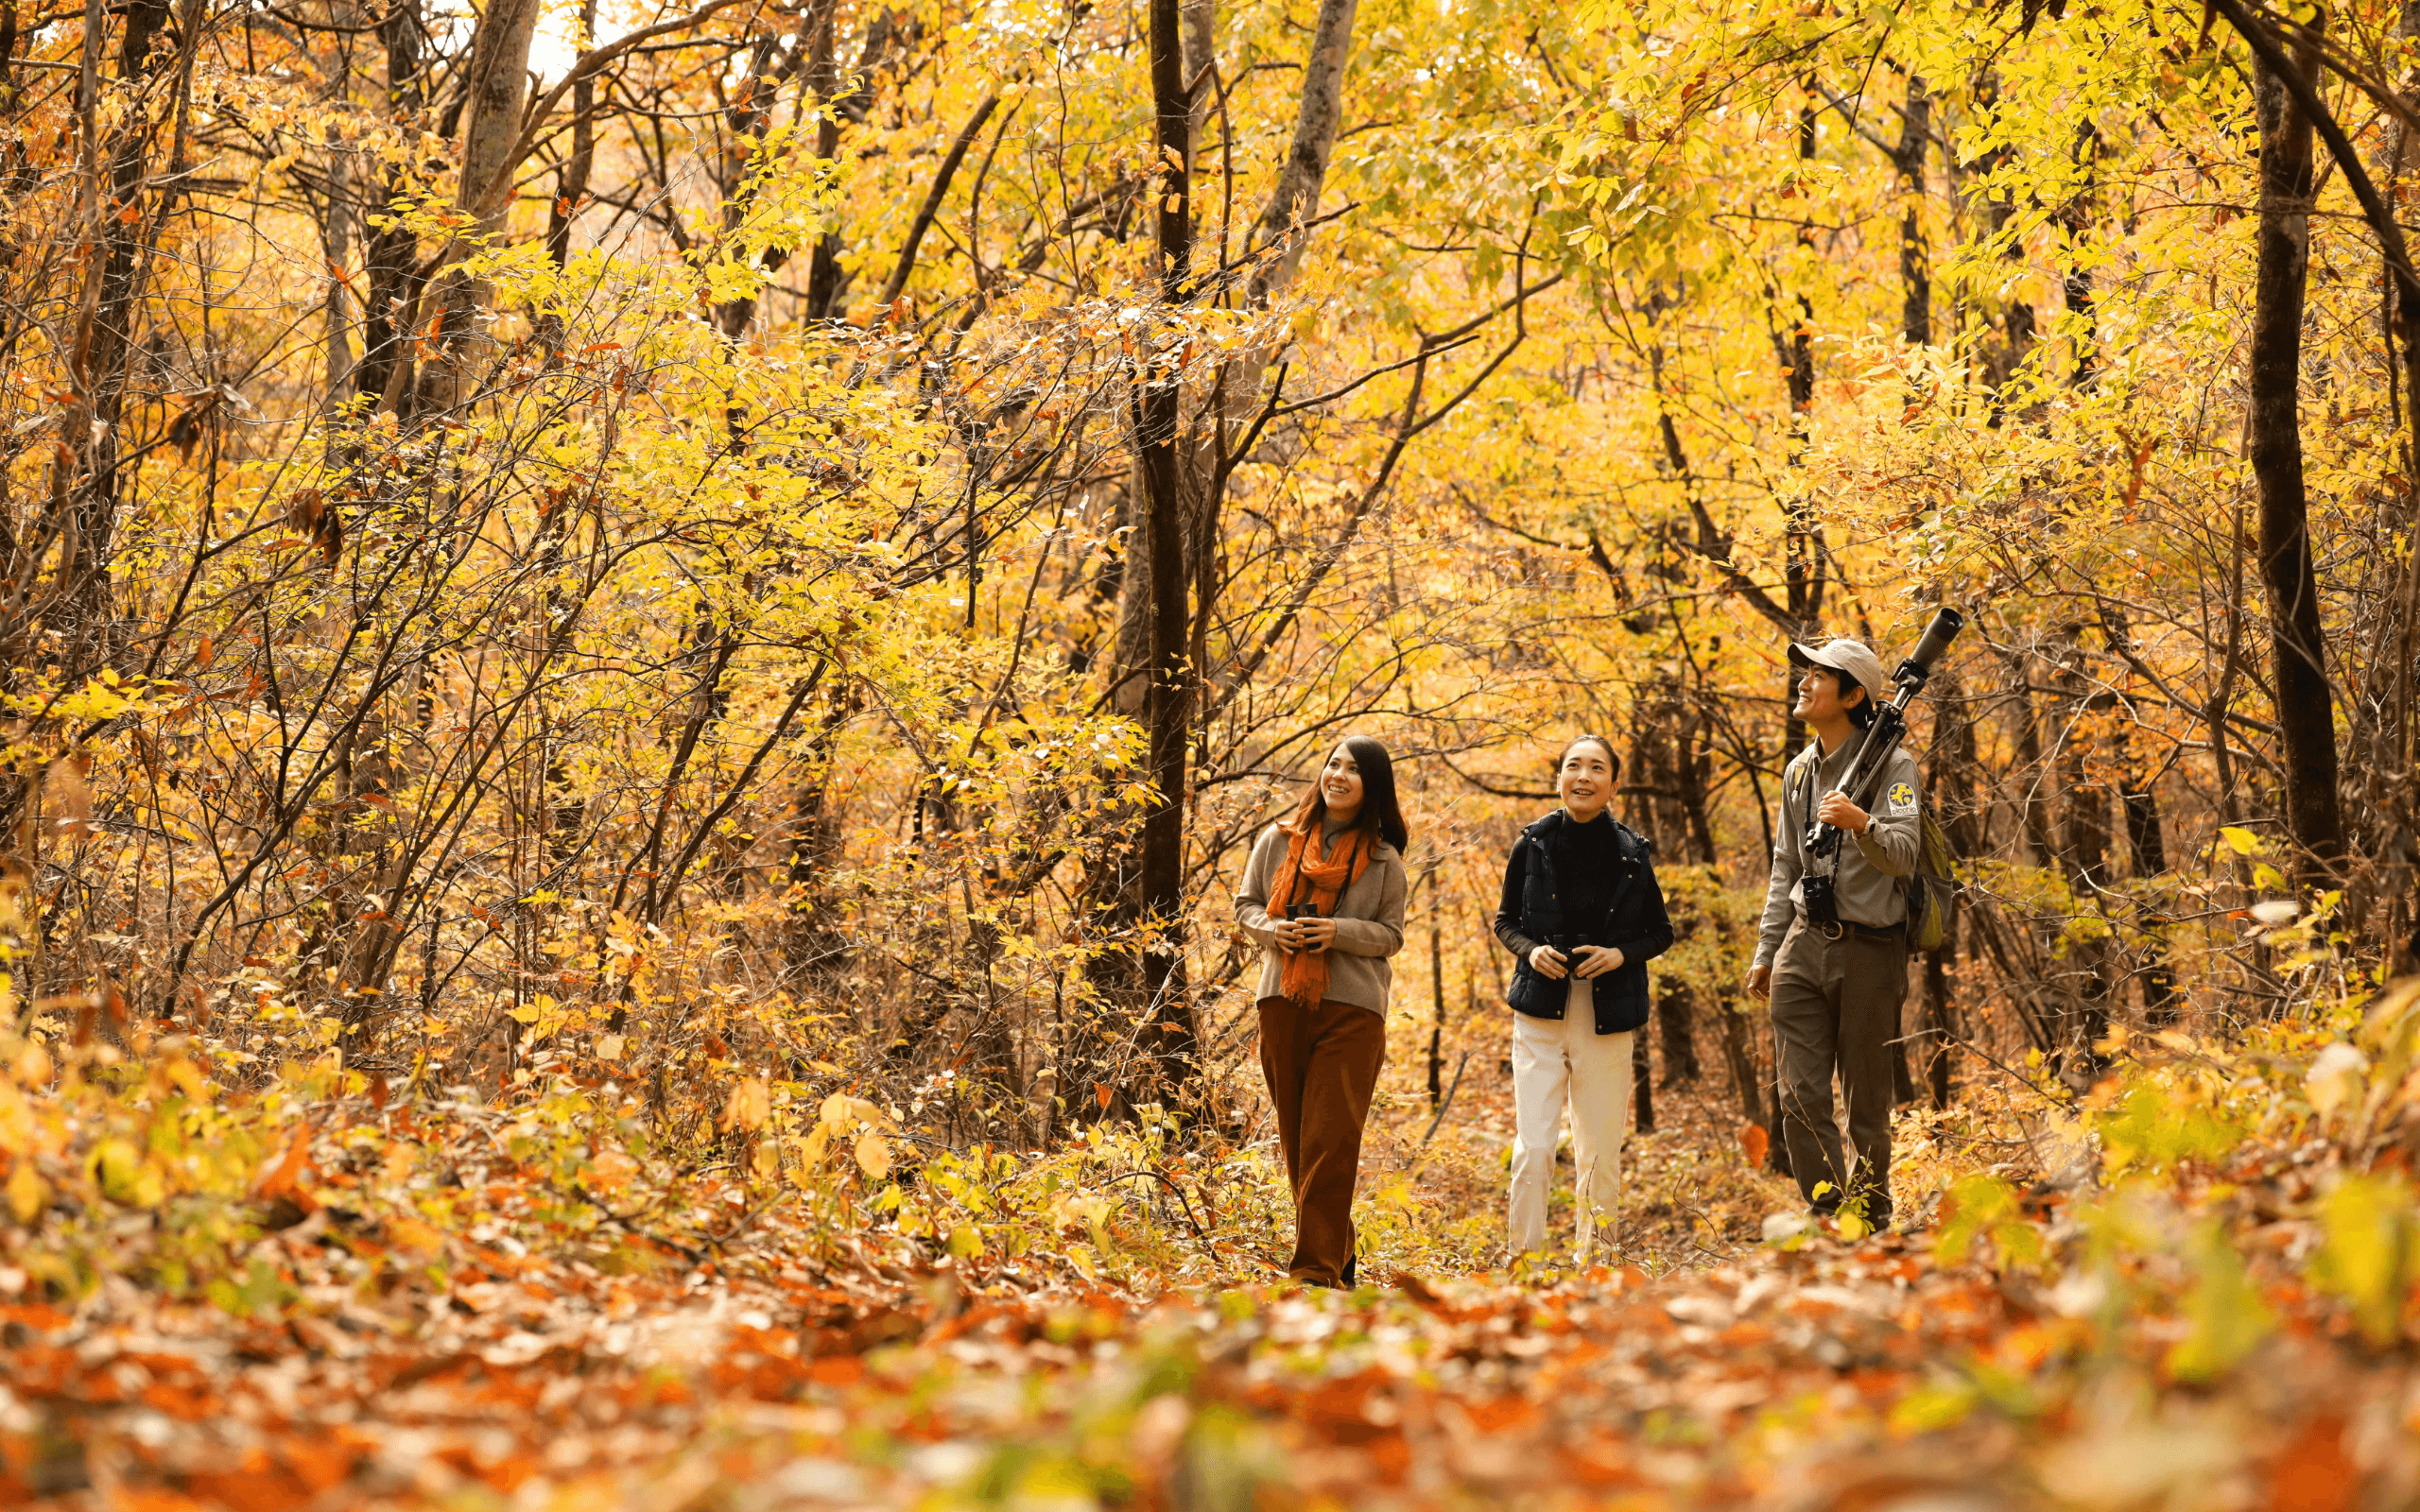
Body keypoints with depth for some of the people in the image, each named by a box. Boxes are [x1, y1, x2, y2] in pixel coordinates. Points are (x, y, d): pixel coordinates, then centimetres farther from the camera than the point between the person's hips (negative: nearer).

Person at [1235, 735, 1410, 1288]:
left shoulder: (1383, 859, 4)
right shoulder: (1279, 840, 9)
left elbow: (1391, 933, 5)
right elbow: (1246, 903, 14)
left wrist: (1340, 932, -13)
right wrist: (1273, 931, -7)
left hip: (1352, 1008, -3)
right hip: (1283, 1000, 3)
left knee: (1331, 1140, -12)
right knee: (1297, 1138, 8)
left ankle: (1316, 1268, -13)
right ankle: (1338, 1252, 22)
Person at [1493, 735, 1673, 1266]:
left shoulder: (1631, 853, 1)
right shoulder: (1531, 846, 1)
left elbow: (1661, 933, 11)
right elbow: (1505, 922, 13)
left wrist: (1621, 954, -9)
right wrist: (1531, 950, -8)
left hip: (1606, 1018, 1)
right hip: (1541, 1011, -1)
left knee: (1601, 1152, 4)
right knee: (1533, 1145, -8)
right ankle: (1524, 1261, 0)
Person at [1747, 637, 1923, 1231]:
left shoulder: (1892, 765, -7)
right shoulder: (1799, 771, 13)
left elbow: (1903, 857, -20)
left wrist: (1862, 824, -40)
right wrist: (1766, 951, 19)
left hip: (1870, 949, -5)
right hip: (1805, 946, 5)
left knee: (1867, 1103, 2)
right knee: (1801, 1097, -2)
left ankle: (1871, 1221, 14)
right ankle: (1829, 1218, 6)